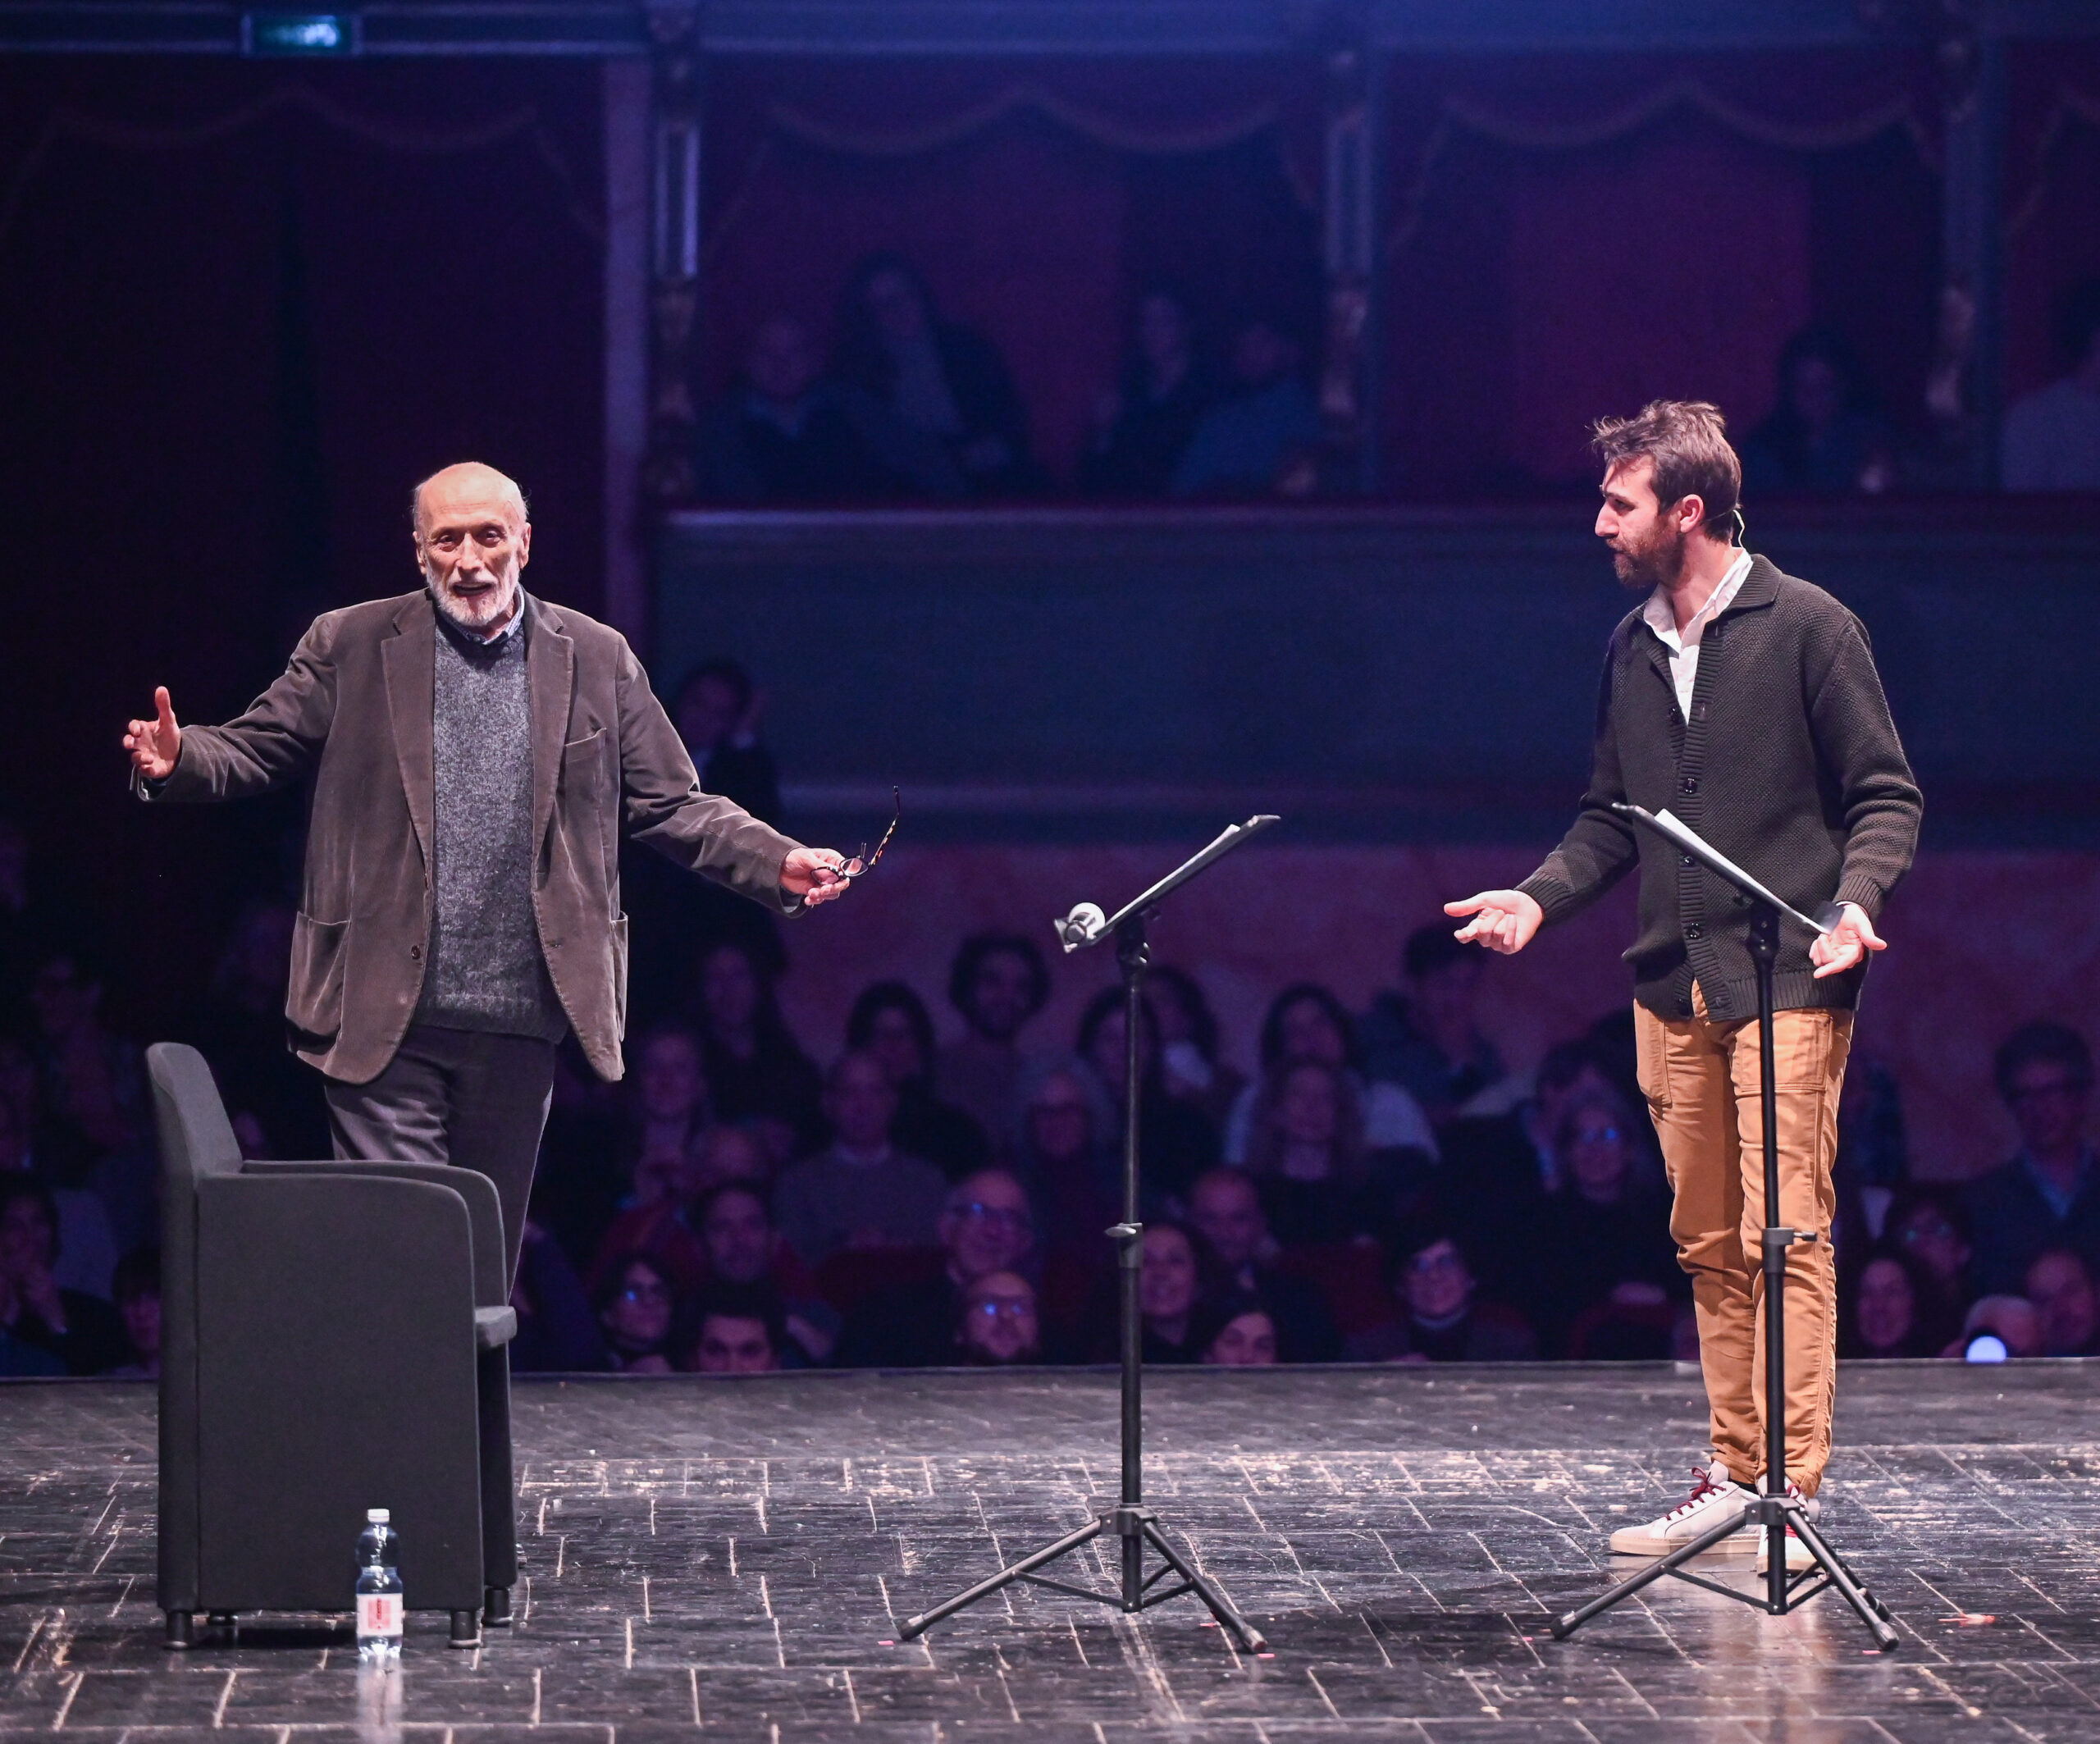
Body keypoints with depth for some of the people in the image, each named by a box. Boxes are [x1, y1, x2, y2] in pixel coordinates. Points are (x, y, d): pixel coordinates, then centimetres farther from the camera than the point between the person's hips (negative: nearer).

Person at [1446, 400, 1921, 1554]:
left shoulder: (1808, 629, -4)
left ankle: (1793, 1488, -9)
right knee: (1709, 1242, 9)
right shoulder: (1632, 648, 14)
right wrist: (1539, 896, 5)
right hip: (1674, 987, 6)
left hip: (1787, 985, -6)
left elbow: (1885, 795, -2)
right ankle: (1734, 1474, 16)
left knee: (1784, 1234, -9)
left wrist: (1857, 899, -19)